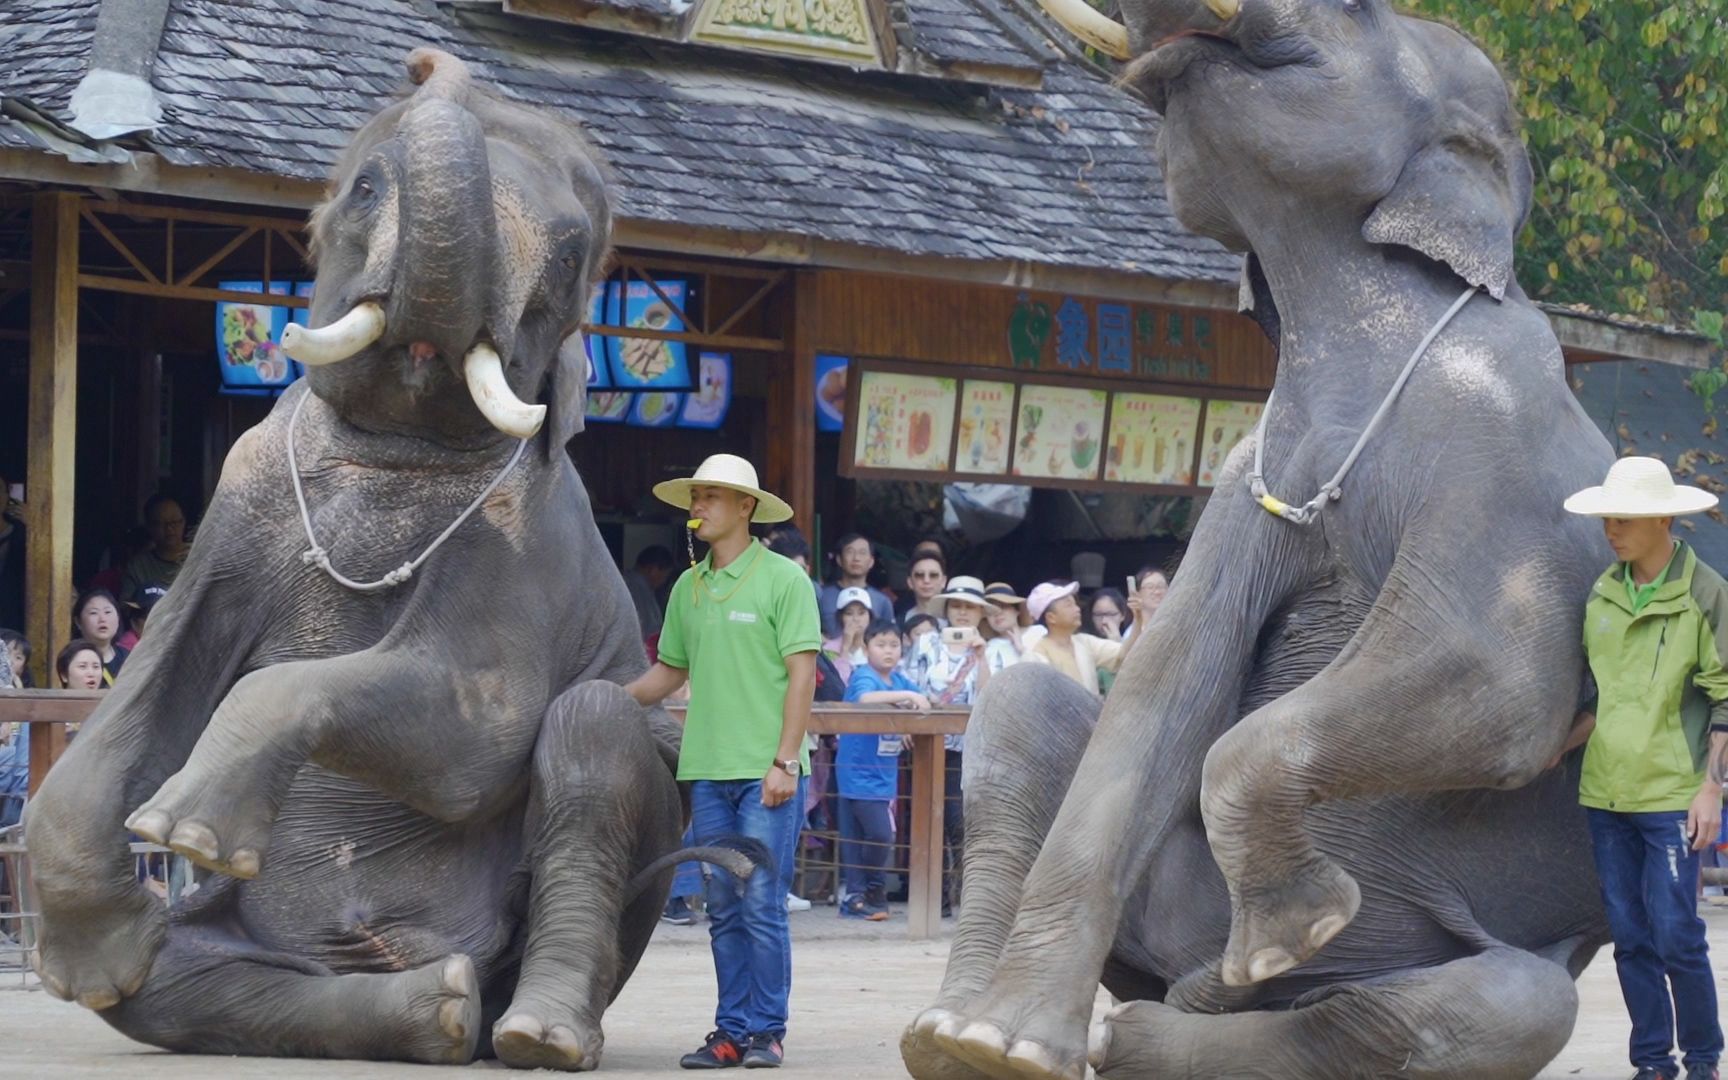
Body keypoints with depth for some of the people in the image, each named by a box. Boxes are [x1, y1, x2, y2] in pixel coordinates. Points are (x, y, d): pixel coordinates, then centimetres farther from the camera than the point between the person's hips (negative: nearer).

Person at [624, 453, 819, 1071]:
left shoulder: (782, 579, -3)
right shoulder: (688, 587, 13)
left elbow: (802, 673, -7)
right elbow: (670, 672, 21)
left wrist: (785, 761, -14)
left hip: (768, 772, -5)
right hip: (707, 770, 6)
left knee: (762, 907, -6)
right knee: (724, 911, 7)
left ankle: (767, 1031, 1)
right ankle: (731, 1031, 12)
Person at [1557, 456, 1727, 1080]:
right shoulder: (1603, 595, 10)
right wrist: (1559, 749, 7)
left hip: (1671, 795, -5)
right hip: (1605, 794, 5)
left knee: (1676, 936, -7)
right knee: (1631, 937, 7)